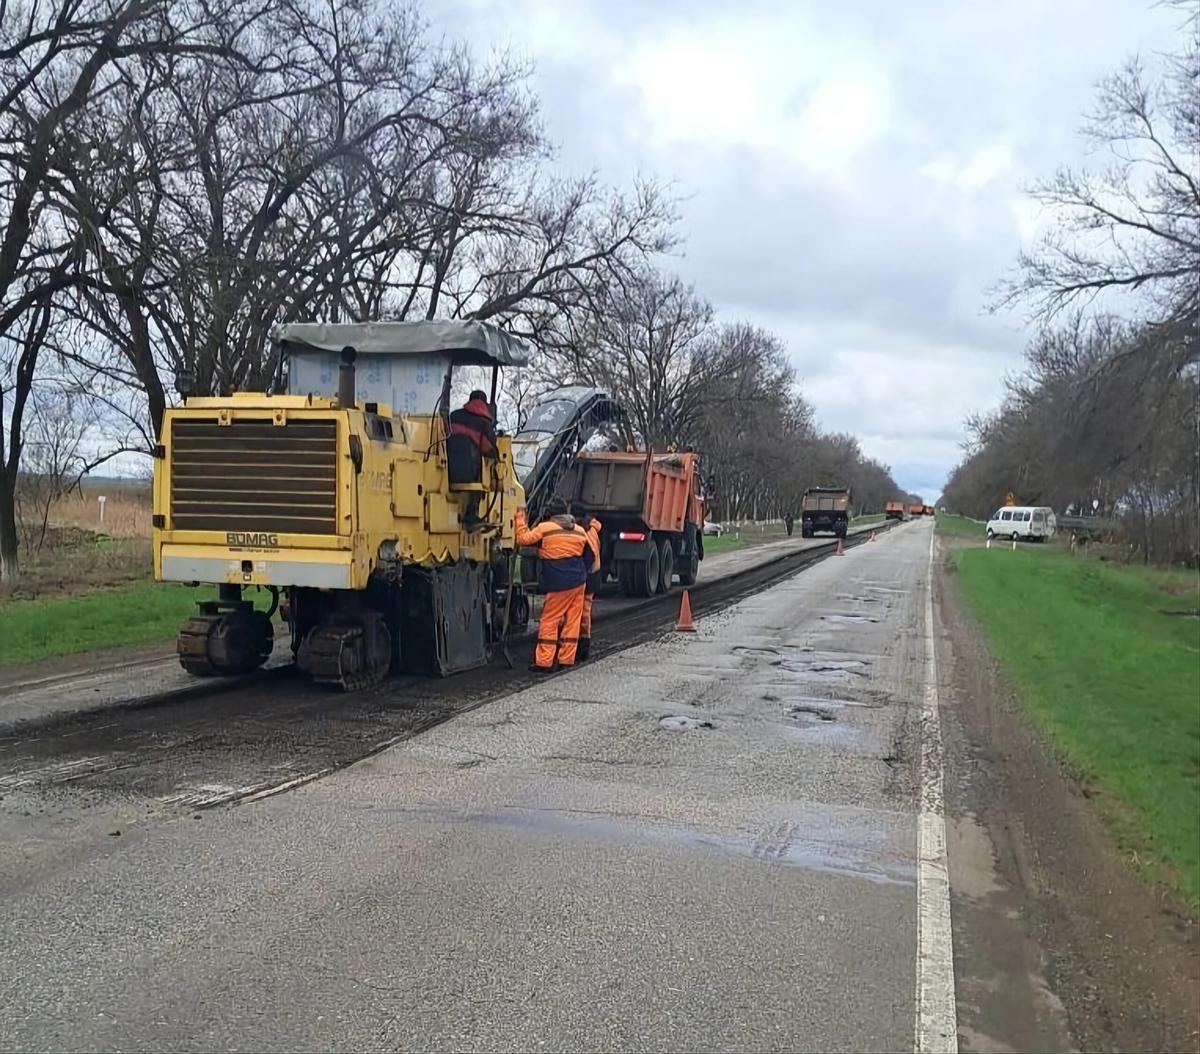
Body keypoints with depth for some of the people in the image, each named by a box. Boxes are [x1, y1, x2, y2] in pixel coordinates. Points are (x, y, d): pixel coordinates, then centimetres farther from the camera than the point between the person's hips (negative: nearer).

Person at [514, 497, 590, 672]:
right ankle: (567, 660, 10)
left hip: (558, 584, -5)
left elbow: (523, 539, -5)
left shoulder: (545, 528, -6)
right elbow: (588, 556, 17)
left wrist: (520, 518, 5)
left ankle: (544, 662, -1)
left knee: (549, 621, 0)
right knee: (572, 621, 8)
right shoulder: (580, 530, 11)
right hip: (579, 582, 5)